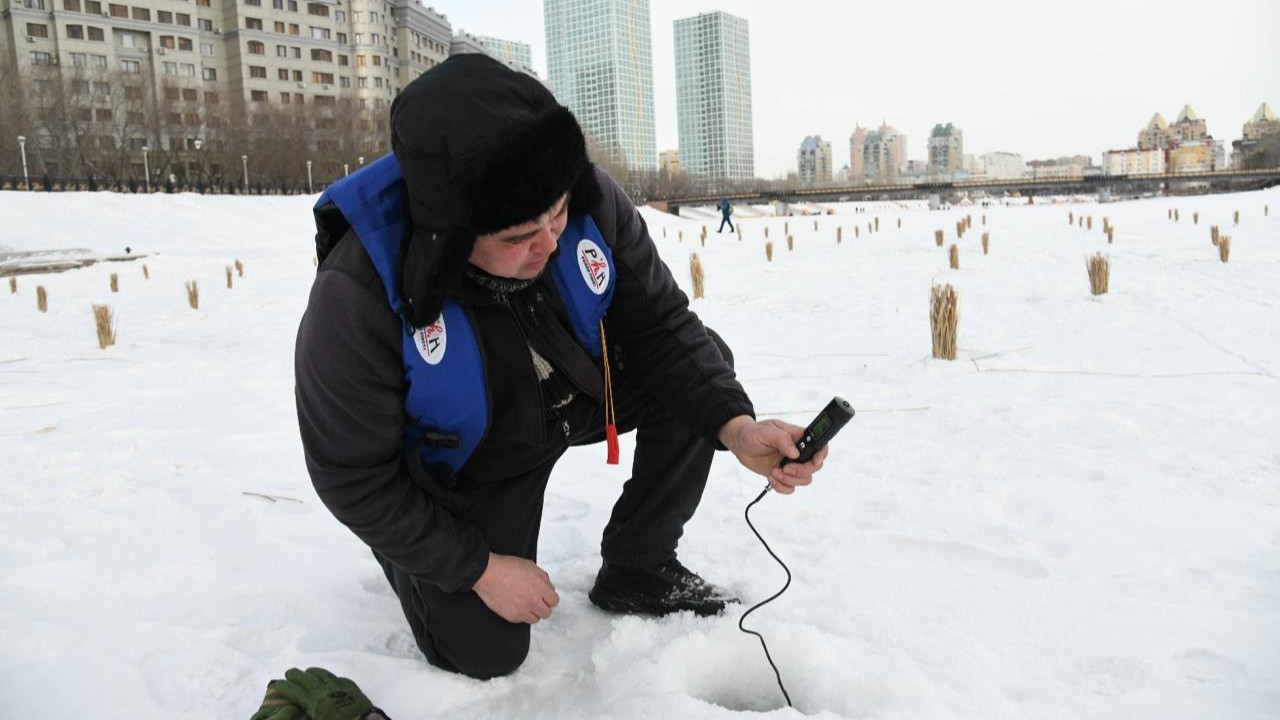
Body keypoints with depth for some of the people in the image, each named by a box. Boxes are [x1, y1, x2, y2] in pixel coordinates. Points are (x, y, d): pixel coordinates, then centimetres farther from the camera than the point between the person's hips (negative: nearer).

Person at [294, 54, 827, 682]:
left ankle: (635, 571, 3)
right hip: (464, 466, -3)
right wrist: (479, 567, -19)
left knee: (700, 371, -16)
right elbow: (352, 477, -23)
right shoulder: (358, 297, -36)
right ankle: (404, 550, 26)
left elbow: (659, 323, -14)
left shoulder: (590, 200, -27)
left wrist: (735, 426, -31)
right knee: (482, 653, -7)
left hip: (577, 394, 4)